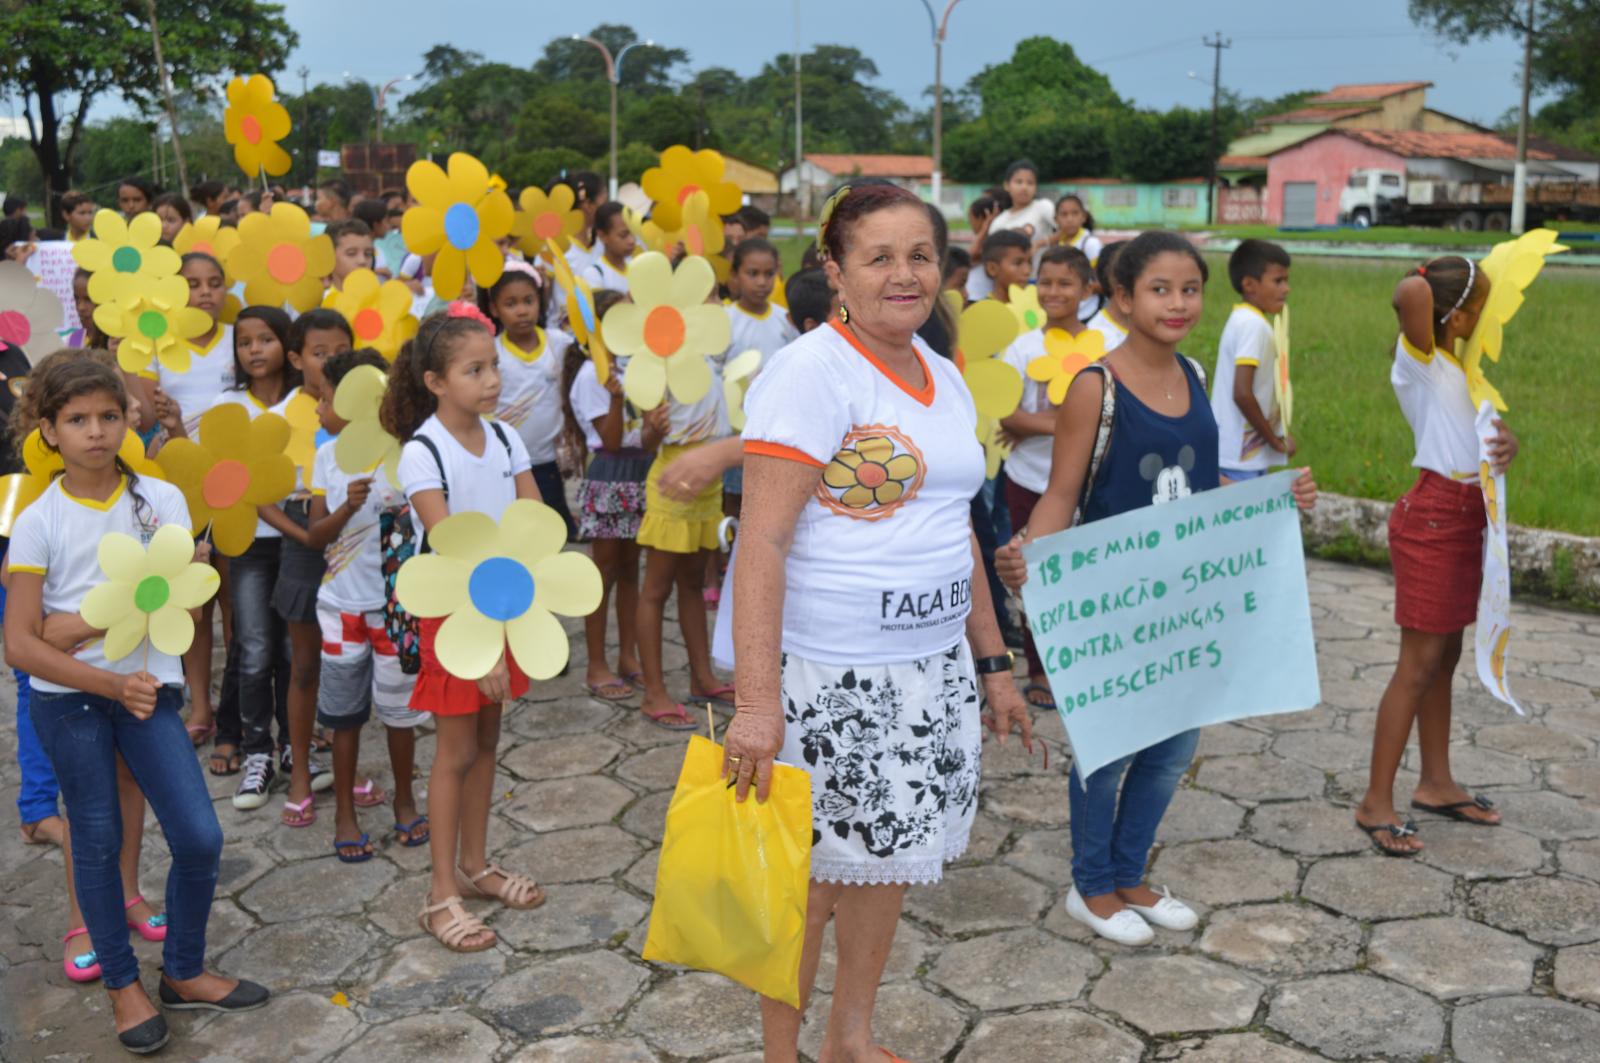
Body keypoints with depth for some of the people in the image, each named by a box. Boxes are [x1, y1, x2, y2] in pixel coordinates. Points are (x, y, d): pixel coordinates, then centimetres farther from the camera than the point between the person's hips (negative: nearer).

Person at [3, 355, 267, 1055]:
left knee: (199, 838, -2)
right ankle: (122, 985, 27)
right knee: (97, 841, 9)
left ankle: (183, 973, 21)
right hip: (68, 699, -1)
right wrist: (112, 684, -19)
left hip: (149, 686, 2)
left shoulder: (161, 499, -2)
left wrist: (79, 625, -17)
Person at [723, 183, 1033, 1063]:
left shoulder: (945, 380, 11)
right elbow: (762, 540, -19)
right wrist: (757, 701, -25)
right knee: (811, 874, 6)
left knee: (887, 857, 17)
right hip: (824, 677, -7)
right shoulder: (811, 372, -14)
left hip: (932, 673, 7)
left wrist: (991, 662, 17)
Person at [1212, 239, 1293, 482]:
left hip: (1246, 455, 10)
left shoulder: (1242, 320, 12)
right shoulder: (1253, 325, -16)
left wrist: (1278, 435, 14)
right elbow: (1242, 393, -24)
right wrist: (1276, 440, -13)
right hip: (1242, 458, -10)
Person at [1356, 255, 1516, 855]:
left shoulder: (1456, 366, 13)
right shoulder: (1420, 360, -13)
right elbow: (1409, 293, -33)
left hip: (1466, 516, 9)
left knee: (1444, 658, 16)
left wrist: (1506, 441, -11)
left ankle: (1435, 783, 29)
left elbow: (1486, 427, 12)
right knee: (1419, 664, -5)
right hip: (1433, 516, -9)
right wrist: (1420, 285, -9)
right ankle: (1376, 802, 3)